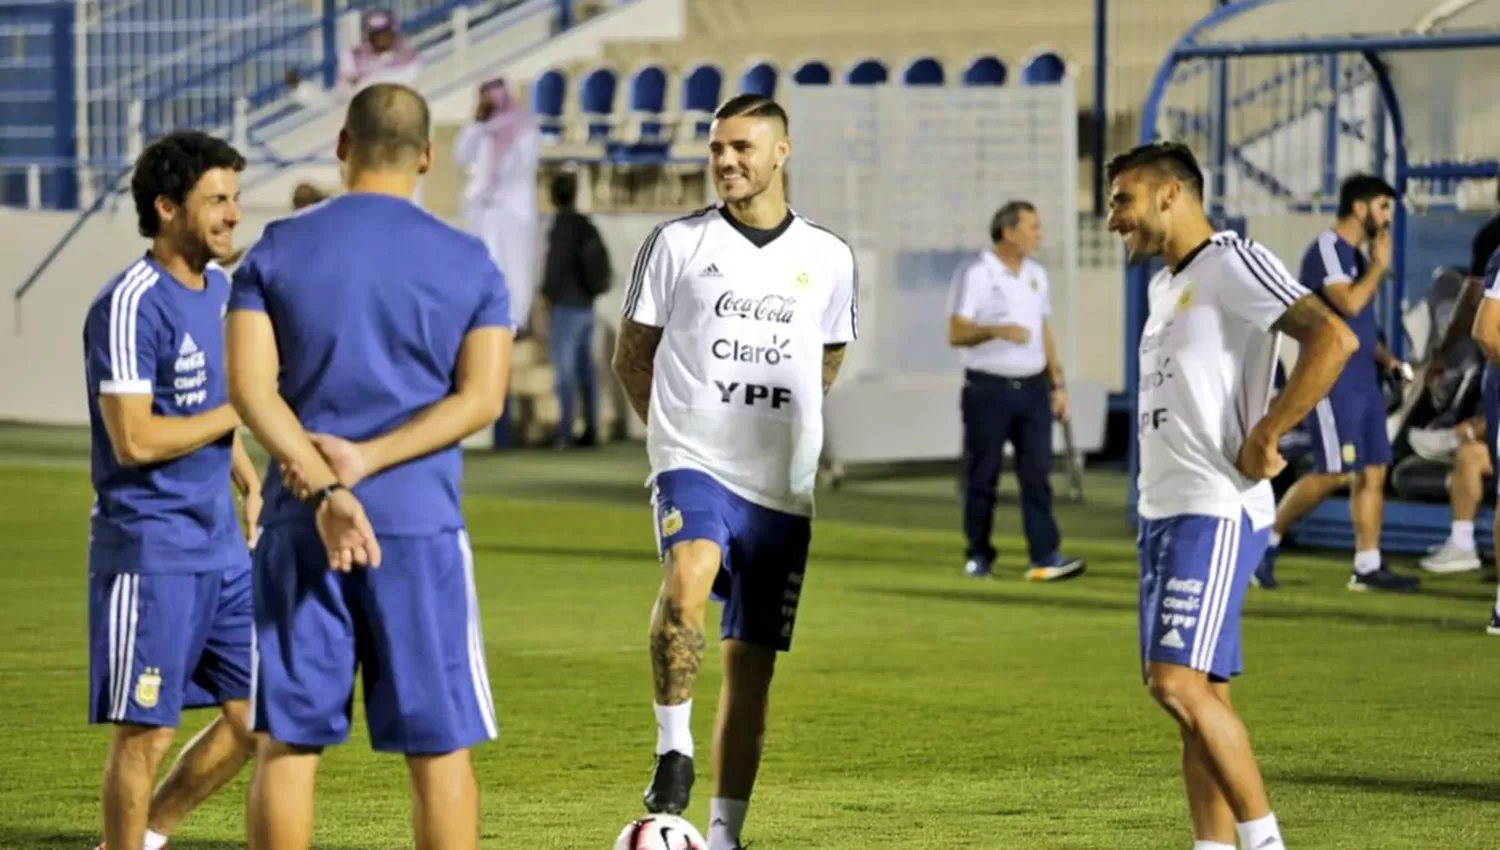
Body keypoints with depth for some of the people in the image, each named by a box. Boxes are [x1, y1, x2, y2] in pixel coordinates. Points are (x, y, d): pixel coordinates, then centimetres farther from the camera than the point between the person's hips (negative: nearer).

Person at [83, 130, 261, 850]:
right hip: (149, 553, -8)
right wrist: (240, 412, -15)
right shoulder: (131, 305, -16)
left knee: (256, 716, 9)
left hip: (222, 547, 8)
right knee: (146, 732, -2)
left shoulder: (217, 289, 11)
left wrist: (251, 486, 15)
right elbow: (134, 440, -22)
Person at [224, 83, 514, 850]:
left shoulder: (277, 250, 3)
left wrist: (325, 487, -15)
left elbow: (249, 387, -7)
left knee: (285, 742, 6)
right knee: (439, 746, 5)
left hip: (299, 526, 1)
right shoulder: (470, 264, 3)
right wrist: (366, 460, -12)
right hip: (422, 526, -1)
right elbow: (479, 399, -6)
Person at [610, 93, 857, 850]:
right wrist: (682, 427, 5)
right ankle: (673, 746, -19)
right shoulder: (676, 244, 0)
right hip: (694, 468, -3)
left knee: (751, 664, 6)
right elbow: (631, 356, 8)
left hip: (783, 488, 3)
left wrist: (771, 425, 11)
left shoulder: (828, 259, 6)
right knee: (689, 577, -34)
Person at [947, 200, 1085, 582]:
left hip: (1032, 388, 5)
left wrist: (1057, 384, 15)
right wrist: (996, 330, -29)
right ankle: (978, 557, 12)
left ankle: (1044, 557, -8)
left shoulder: (1036, 274, 13)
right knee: (982, 477, 2)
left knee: (1037, 474, -3)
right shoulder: (975, 274, -7)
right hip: (988, 388, -5)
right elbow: (956, 334, -12)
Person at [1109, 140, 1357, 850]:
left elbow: (1333, 339, -21)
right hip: (1162, 510, 9)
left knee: (1180, 682, -17)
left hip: (1216, 510, -9)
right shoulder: (1164, 286, 19)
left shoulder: (1232, 265, -9)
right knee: (1195, 692, 6)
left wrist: (1263, 439, -20)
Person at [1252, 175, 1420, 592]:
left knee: (1373, 472, 5)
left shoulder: (1356, 255, 18)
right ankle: (1266, 540, 2)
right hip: (1333, 380, -9)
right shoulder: (1327, 248, -10)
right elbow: (1349, 304, -23)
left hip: (1364, 381, 9)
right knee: (1335, 473, -11)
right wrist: (1380, 266, -10)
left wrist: (1389, 361, 13)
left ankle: (1368, 567, 6)